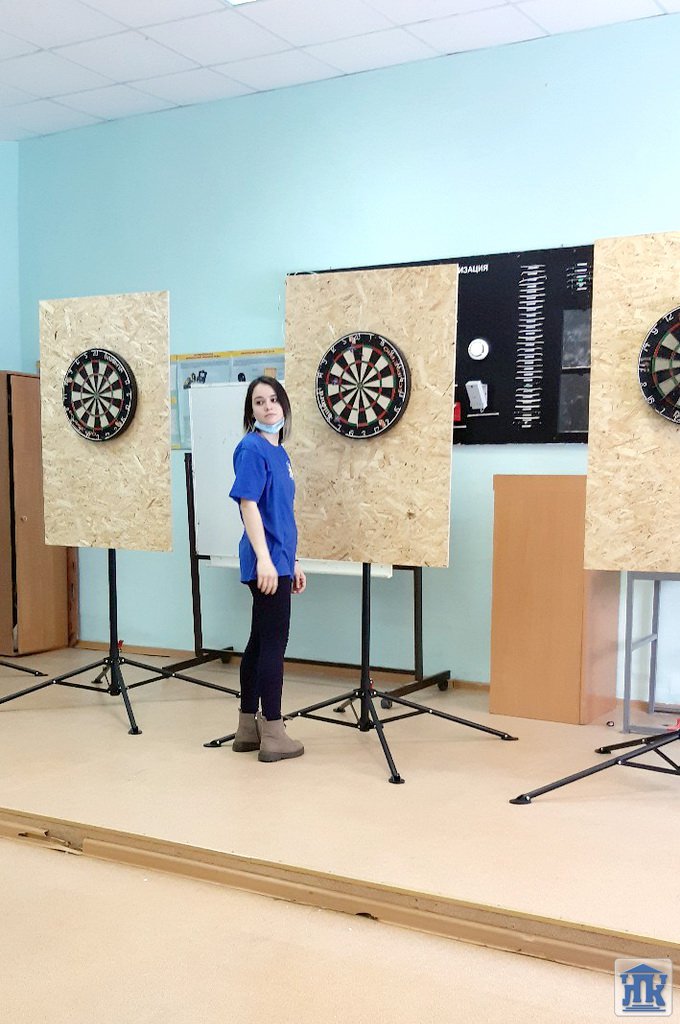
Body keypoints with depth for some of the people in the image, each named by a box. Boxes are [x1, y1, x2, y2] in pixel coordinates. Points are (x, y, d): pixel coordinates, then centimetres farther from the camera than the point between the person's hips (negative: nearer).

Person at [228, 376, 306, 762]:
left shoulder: (280, 452, 15)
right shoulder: (252, 448, -10)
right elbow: (249, 505, -18)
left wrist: (293, 562, 21)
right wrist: (264, 558, -24)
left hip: (279, 561, 9)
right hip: (266, 562, -9)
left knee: (260, 642, 13)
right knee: (273, 644, -3)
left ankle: (248, 728, 22)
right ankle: (273, 735, 5)